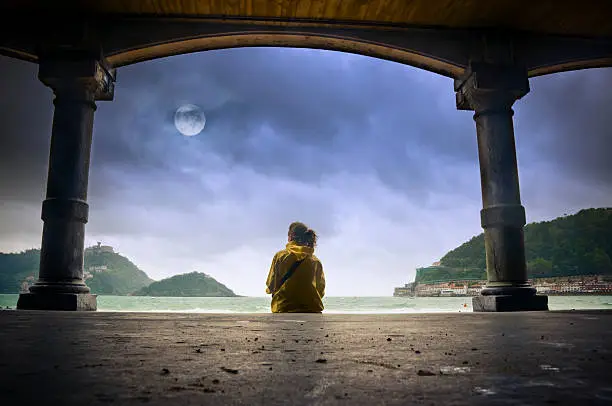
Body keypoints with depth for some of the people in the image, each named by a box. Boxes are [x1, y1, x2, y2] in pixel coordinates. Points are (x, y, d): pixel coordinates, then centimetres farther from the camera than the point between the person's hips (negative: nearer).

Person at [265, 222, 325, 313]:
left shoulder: (280, 256, 0)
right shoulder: (316, 261, 6)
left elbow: (271, 286, 3)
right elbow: (321, 291, 9)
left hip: (284, 310, -2)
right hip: (313, 311, 2)